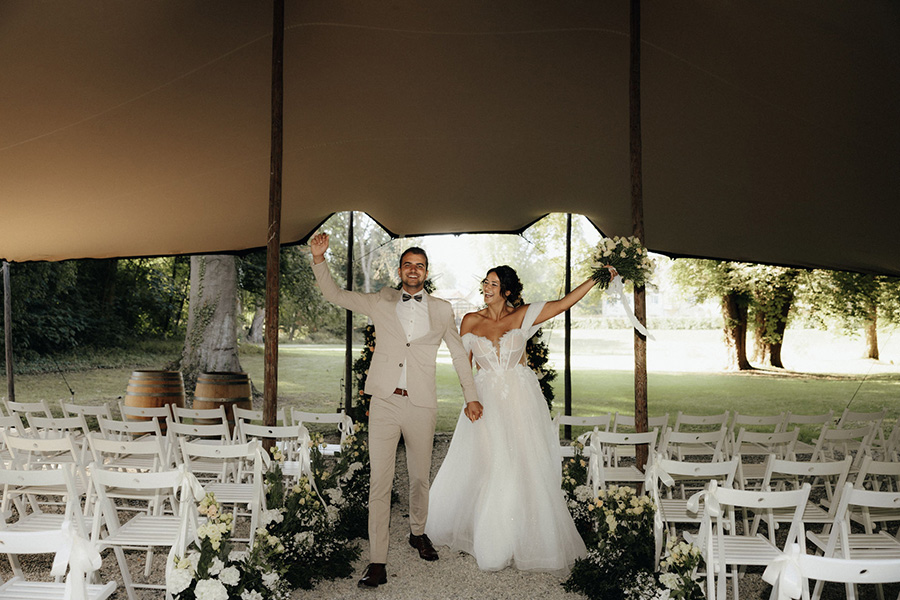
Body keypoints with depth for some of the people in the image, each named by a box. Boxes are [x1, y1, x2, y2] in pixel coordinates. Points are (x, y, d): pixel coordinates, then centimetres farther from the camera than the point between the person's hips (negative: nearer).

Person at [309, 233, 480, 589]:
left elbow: (459, 353, 17)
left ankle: (418, 533, 39)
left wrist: (471, 396, 18)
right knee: (380, 482, -4)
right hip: (385, 403, -1)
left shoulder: (441, 310, 9)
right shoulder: (380, 303, 9)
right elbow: (335, 295, 11)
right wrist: (319, 259, -3)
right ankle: (377, 562, 1)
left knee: (420, 478, 14)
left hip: (421, 405, 1)